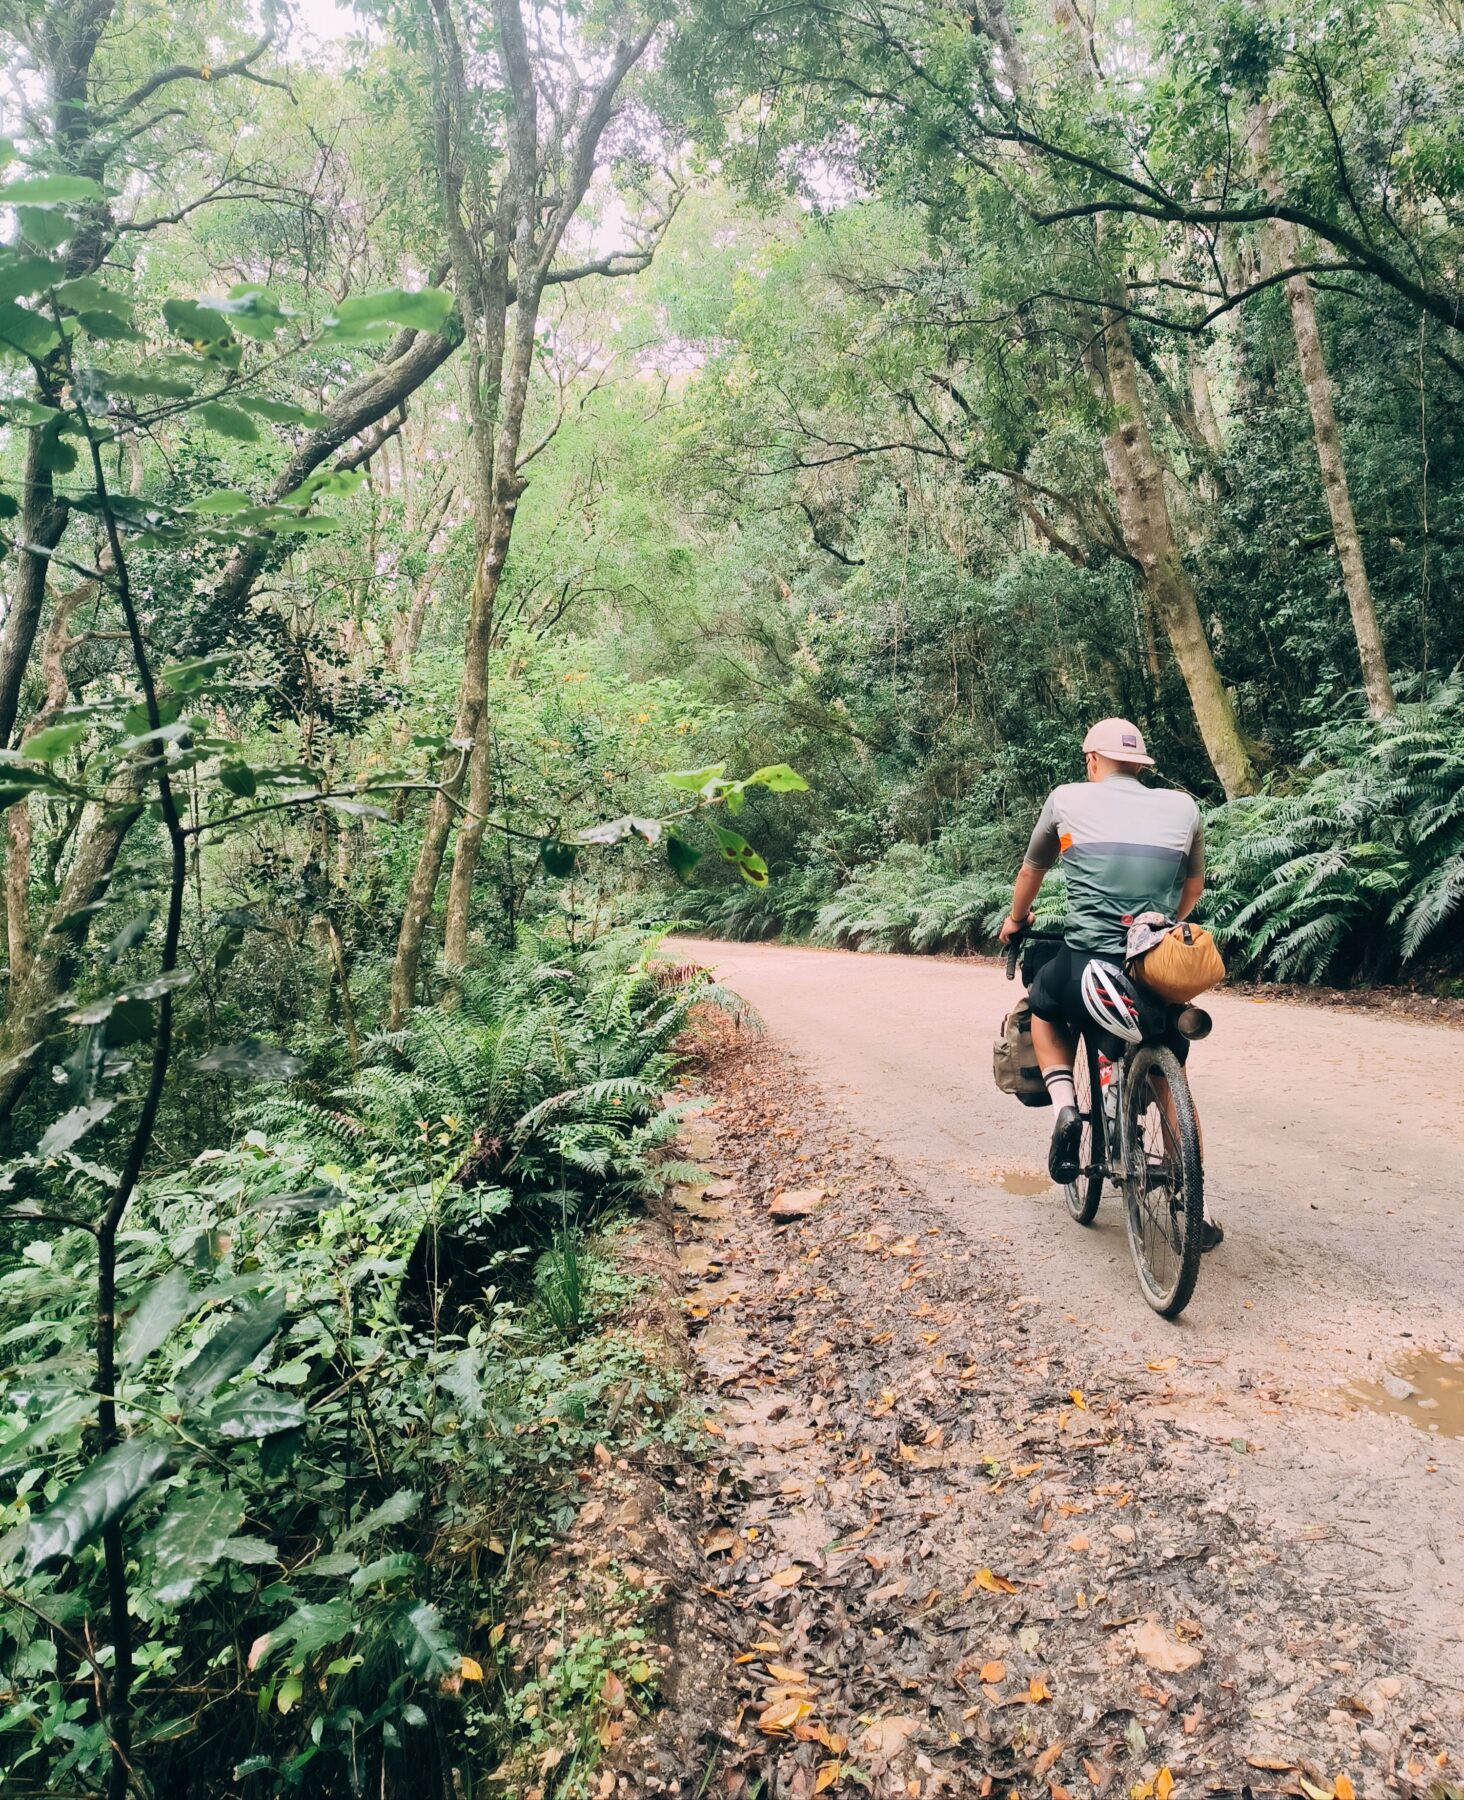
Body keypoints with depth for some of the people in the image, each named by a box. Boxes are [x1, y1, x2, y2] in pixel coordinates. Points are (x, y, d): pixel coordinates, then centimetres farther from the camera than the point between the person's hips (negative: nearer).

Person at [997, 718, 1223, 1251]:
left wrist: (1016, 920, 41)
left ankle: (1064, 1104, 9)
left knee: (1043, 1006, 32)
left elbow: (1031, 872, 22)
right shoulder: (1183, 807, 11)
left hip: (1086, 965, -2)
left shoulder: (1068, 798, 7)